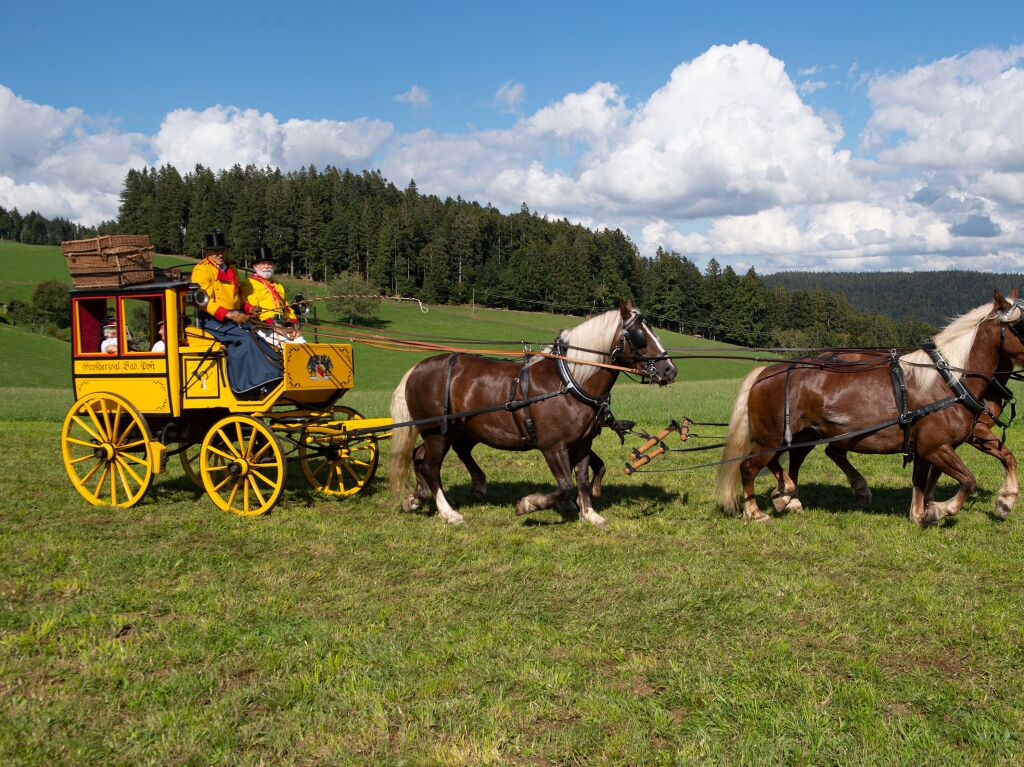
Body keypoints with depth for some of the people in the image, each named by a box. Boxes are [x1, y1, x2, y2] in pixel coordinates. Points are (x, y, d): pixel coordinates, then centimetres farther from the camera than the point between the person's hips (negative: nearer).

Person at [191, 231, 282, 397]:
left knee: (256, 338, -17)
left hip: (234, 318, 7)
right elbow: (205, 301, -15)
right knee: (244, 339, -28)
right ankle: (258, 383, -30)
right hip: (212, 320, -7)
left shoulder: (230, 270, 22)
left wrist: (248, 308, 10)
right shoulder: (201, 270, -4)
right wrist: (228, 314, -25)